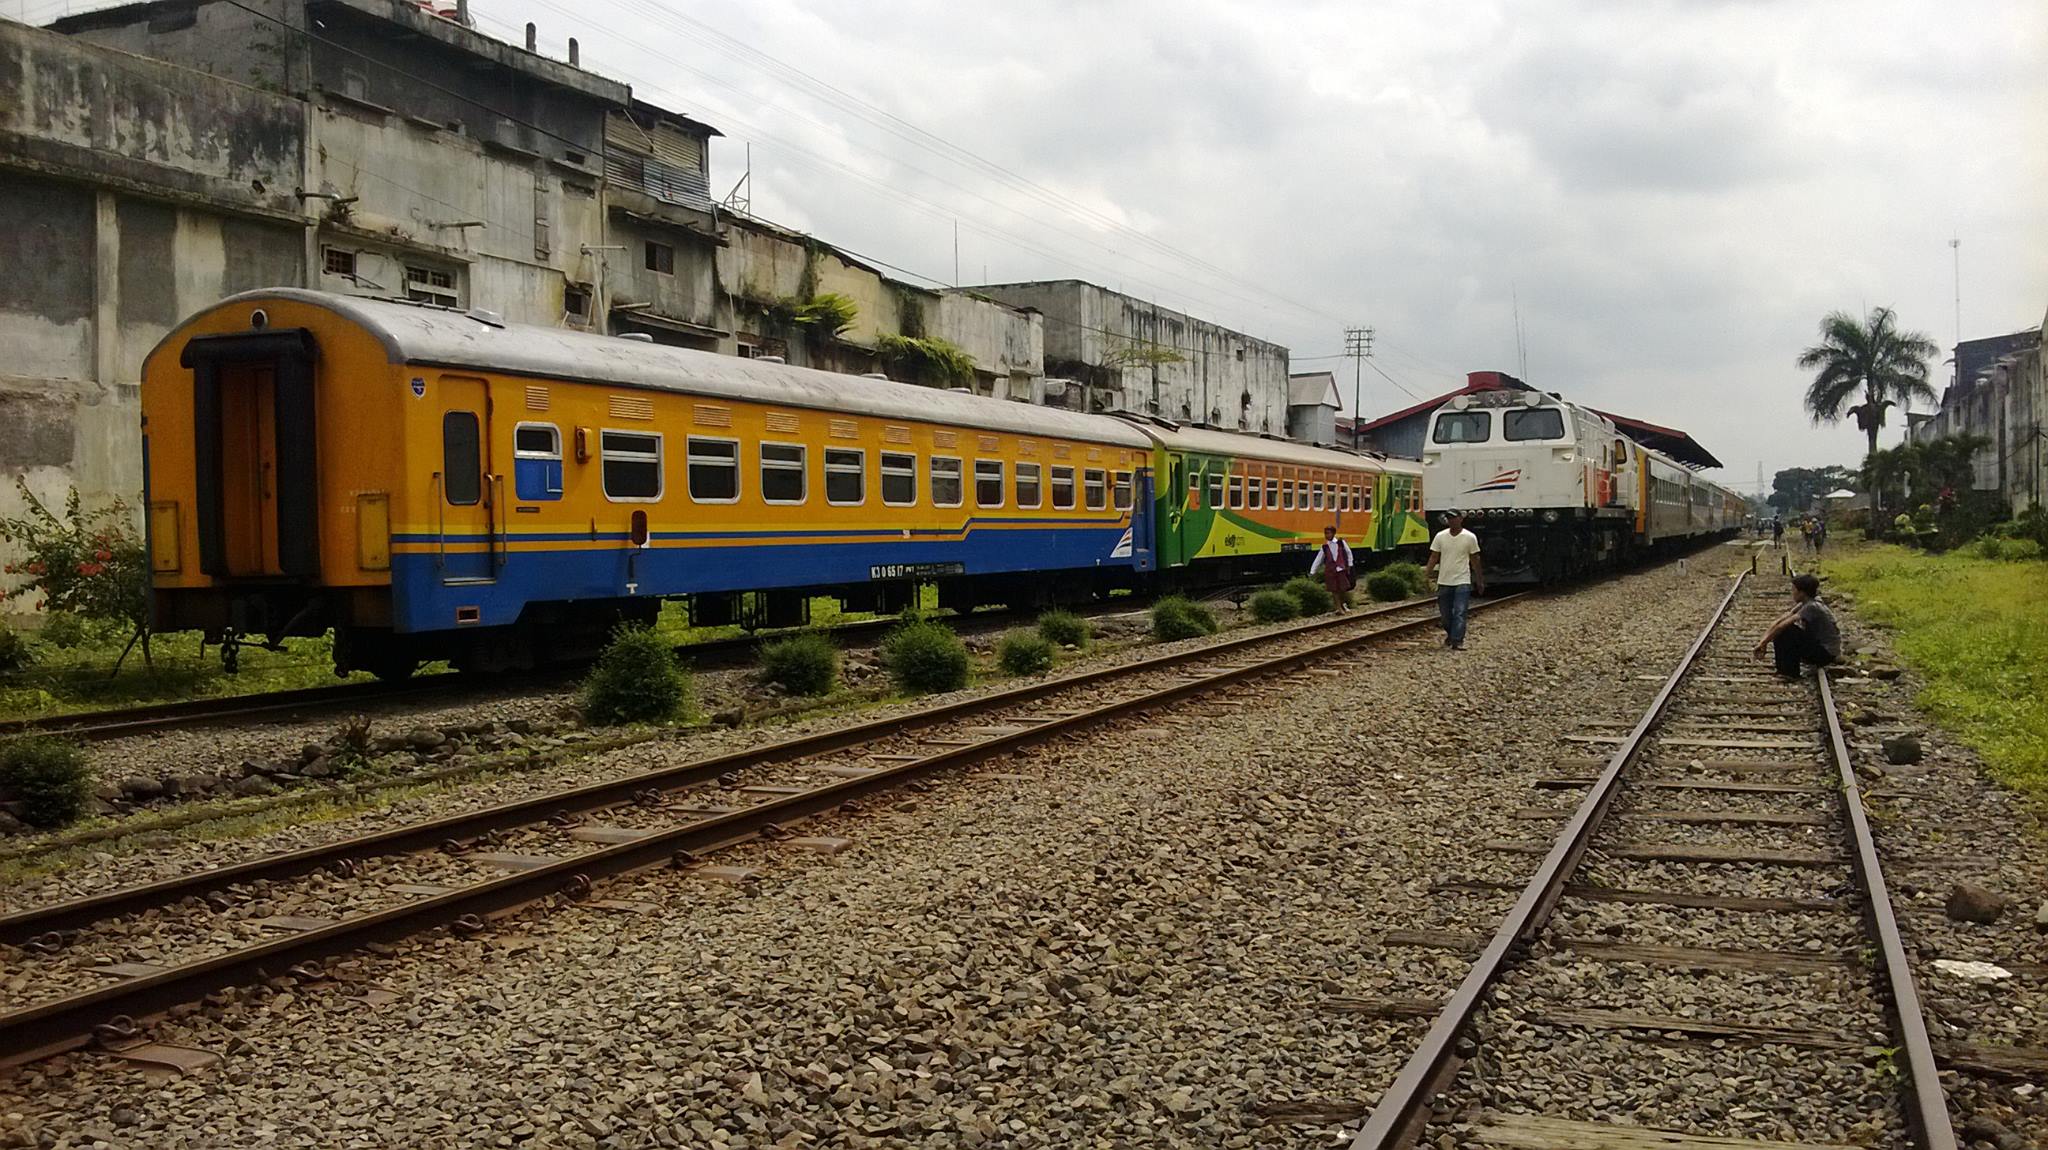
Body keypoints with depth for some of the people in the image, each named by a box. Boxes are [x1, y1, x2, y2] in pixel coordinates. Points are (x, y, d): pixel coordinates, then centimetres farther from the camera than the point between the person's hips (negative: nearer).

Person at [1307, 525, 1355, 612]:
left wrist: (1349, 565, 8)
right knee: (1334, 590, 0)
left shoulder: (1341, 542, 3)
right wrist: (1312, 572, 3)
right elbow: (1318, 560, 7)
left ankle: (1344, 604, 28)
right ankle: (1339, 608, 11)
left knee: (1343, 589, 1)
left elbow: (1348, 553, 12)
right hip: (1330, 571, 1)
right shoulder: (1324, 547, 6)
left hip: (1341, 569, -1)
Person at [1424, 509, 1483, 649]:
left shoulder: (1470, 537, -3)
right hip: (1444, 581, 3)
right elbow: (1434, 557, 3)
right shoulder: (1440, 536, 1)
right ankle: (1450, 634, 34)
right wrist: (1427, 572, -9)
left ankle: (1457, 641, -12)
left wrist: (1480, 581, 9)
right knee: (1445, 613, 11)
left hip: (1462, 581, -3)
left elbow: (1474, 559, 5)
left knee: (1459, 613, -11)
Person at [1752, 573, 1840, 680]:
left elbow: (1783, 625, -25)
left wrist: (1764, 642, -18)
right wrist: (1763, 640, -7)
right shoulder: (1804, 604, 3)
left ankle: (1790, 672, -11)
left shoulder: (1812, 607, -23)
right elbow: (1781, 620, 0)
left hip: (1827, 653, -9)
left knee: (1786, 632, -21)